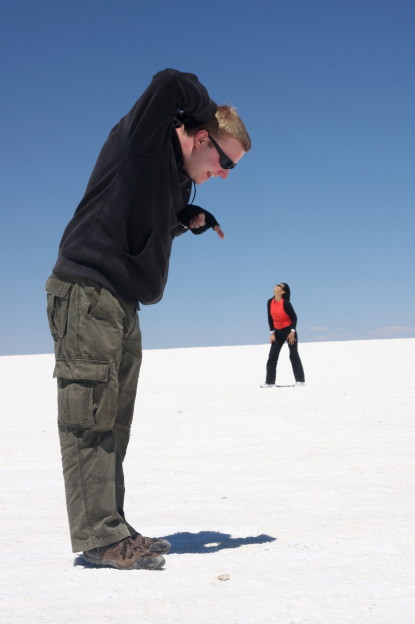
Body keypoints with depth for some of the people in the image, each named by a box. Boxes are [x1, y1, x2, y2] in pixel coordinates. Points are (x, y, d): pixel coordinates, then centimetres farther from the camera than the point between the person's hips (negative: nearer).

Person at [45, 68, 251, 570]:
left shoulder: (180, 180, 19)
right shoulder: (141, 141, -5)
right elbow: (171, 83, -21)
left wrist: (193, 219, 13)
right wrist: (210, 110, -3)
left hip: (122, 305, 9)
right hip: (86, 293, -9)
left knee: (111, 423, 8)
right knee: (89, 417, -9)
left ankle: (110, 530, 14)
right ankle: (98, 534, -7)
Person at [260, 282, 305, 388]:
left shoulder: (286, 303, -18)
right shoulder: (270, 302, -2)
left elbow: (294, 317, -12)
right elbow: (270, 318, 5)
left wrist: (292, 332, -15)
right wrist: (272, 333, 3)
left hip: (289, 331, -6)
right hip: (277, 332, 6)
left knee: (294, 355, 0)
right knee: (272, 356, 1)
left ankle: (300, 380, 8)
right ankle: (270, 382, 4)